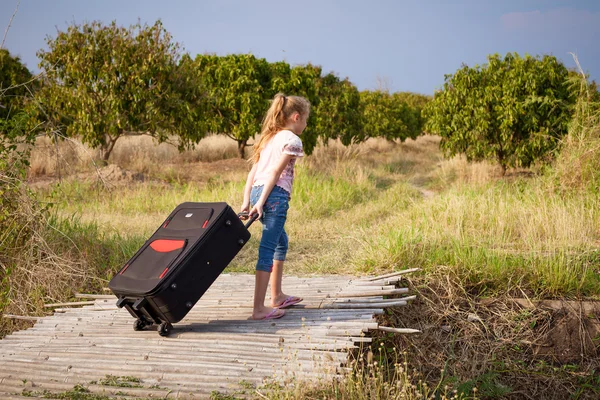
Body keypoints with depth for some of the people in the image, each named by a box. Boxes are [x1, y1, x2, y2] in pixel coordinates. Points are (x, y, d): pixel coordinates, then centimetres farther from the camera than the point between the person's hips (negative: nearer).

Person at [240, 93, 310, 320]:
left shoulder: (269, 138, 21)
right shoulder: (292, 140, -4)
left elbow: (253, 171, 15)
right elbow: (275, 173, -13)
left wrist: (247, 201, 11)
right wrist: (261, 203, -16)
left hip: (257, 191, 9)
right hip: (274, 195, -9)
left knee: (281, 242, 24)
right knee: (268, 250, -8)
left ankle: (277, 296, 32)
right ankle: (259, 309, -9)